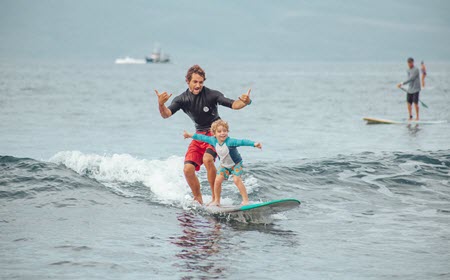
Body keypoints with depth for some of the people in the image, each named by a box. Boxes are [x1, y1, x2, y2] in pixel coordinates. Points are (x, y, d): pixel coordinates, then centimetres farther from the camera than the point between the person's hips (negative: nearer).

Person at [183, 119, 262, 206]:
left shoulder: (230, 142, -33)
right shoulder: (214, 140, -15)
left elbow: (242, 142, -44)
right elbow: (203, 138, -1)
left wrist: (254, 144, -58)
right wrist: (190, 135, 11)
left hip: (236, 164, -5)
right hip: (224, 165, 5)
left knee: (236, 179, -21)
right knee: (218, 180, -5)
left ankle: (246, 200, -15)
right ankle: (217, 201, 13)